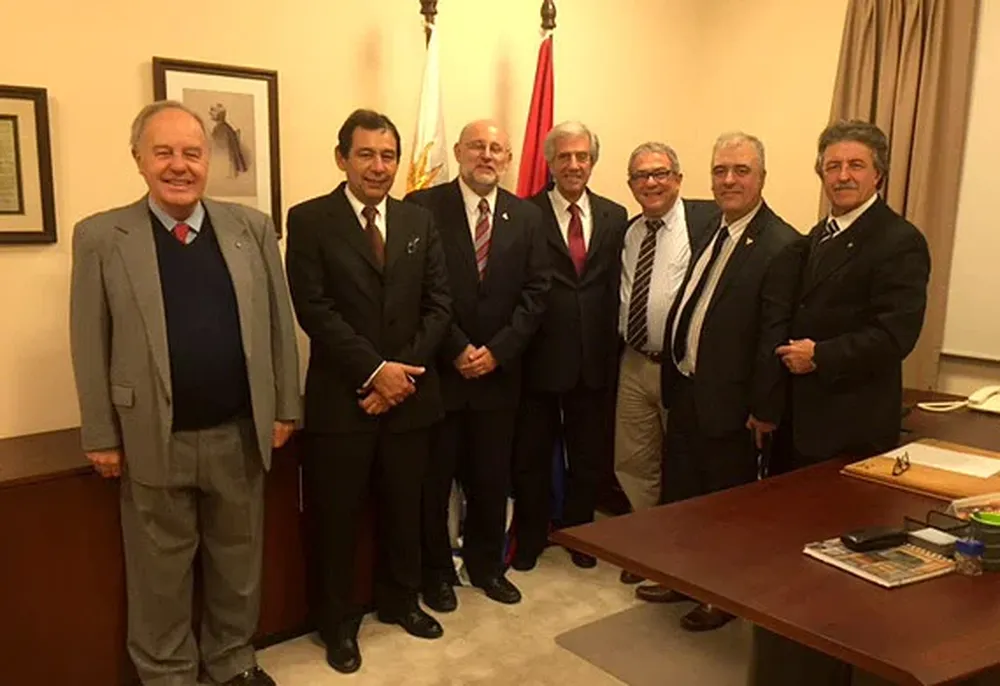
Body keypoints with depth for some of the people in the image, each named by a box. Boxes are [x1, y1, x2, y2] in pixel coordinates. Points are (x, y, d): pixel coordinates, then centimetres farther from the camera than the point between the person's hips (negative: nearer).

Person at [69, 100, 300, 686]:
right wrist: (102, 436, -4)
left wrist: (284, 409, 4)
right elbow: (91, 345, -3)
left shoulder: (252, 227, 1)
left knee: (239, 560, 17)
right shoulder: (100, 237, -4)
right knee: (161, 572, 14)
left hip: (240, 434, 2)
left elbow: (279, 324, 4)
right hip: (155, 439, -2)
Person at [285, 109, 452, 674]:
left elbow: (439, 303, 3)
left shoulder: (419, 221, 9)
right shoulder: (310, 220, -4)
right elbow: (315, 310, -12)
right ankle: (339, 621, 27)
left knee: (404, 508, 16)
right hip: (342, 396, -3)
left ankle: (401, 600, 37)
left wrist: (405, 371, -9)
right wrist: (375, 369, -17)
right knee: (339, 516, 8)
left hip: (410, 392, 4)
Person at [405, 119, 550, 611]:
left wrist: (497, 350, -8)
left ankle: (485, 562, 32)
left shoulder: (526, 216, 6)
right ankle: (436, 569, 27)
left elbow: (534, 293, 3)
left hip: (499, 370, 3)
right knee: (434, 477, 8)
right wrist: (456, 350, -13)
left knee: (492, 477, 13)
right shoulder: (424, 206, -4)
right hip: (438, 369, -3)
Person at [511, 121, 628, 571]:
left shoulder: (614, 217, 7)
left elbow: (617, 289, 5)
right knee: (533, 454, 13)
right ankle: (530, 538, 32)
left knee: (589, 454, 16)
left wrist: (613, 349, 0)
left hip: (594, 358, 3)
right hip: (540, 356, -3)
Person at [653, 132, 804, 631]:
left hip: (729, 401, -8)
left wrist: (764, 410, -18)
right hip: (685, 389, 8)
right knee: (679, 491, 21)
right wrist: (674, 375, 9)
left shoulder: (781, 246, -17)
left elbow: (775, 335, -19)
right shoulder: (710, 230, 8)